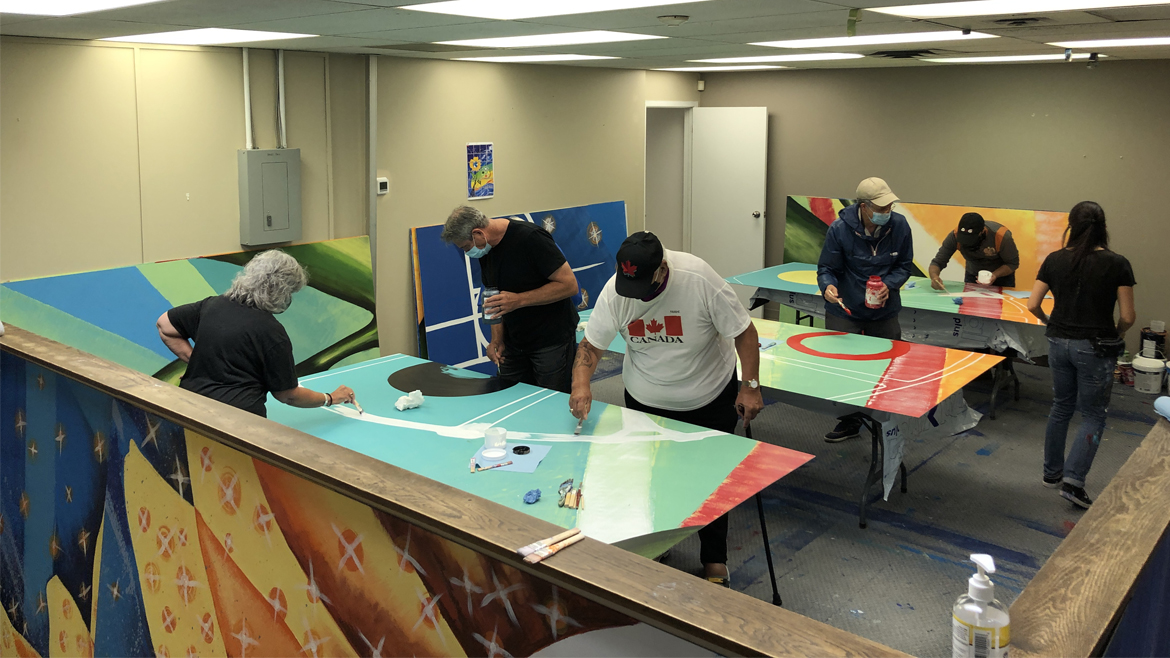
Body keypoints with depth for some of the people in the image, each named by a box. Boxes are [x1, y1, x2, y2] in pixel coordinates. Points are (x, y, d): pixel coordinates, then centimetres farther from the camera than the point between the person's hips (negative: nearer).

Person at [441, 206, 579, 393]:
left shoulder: (530, 237, -19)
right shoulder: (486, 251, 4)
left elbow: (569, 285, -21)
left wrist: (518, 300, -25)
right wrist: (497, 339, 0)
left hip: (552, 341, -7)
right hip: (514, 343, 7)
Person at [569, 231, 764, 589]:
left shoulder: (699, 278, -28)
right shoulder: (614, 291, -18)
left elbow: (743, 331, -19)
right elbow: (591, 344, -10)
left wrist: (750, 386, -20)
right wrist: (580, 385, -28)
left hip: (710, 399, -3)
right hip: (646, 401, 3)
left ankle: (715, 562, 27)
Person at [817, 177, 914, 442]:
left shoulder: (899, 225, -10)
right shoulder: (839, 229, -18)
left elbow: (904, 264, 2)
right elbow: (826, 268, -10)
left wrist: (888, 285, -17)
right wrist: (827, 286, -32)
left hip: (884, 311, 2)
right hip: (845, 311, -2)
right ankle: (850, 422, 20)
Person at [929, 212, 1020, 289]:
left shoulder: (1002, 237, -34)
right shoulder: (955, 236, -30)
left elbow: (1013, 263, -20)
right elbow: (938, 262, -27)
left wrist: (995, 275, -38)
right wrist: (934, 277, -49)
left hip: (1002, 275, -2)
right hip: (973, 276, 2)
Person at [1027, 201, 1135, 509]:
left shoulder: (1054, 260, -3)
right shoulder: (1117, 264, -10)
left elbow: (1033, 305, -3)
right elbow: (1127, 317, -10)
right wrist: (1116, 336, 10)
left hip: (1059, 343, 4)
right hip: (1095, 348, -3)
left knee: (1061, 408, 19)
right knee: (1093, 416, 8)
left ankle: (1052, 472, 29)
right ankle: (1073, 480, -2)